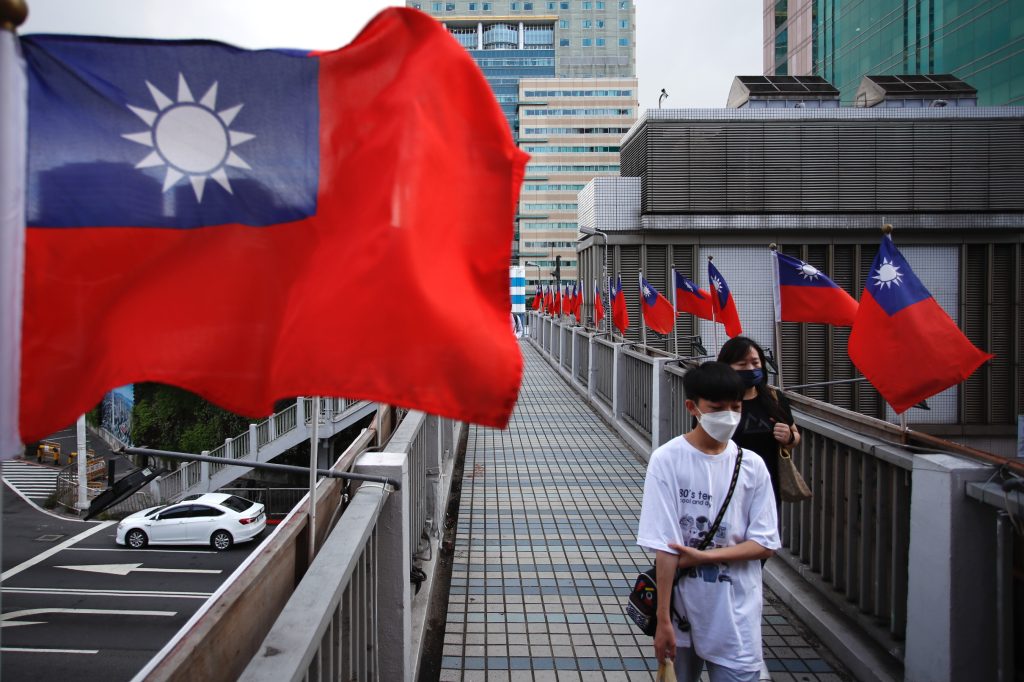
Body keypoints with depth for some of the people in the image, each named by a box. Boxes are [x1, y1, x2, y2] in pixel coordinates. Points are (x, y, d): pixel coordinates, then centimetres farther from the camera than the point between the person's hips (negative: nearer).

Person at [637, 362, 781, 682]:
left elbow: (766, 544, -1)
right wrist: (663, 619, -13)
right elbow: (665, 547, -13)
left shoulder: (752, 465, -2)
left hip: (735, 615, 1)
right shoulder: (667, 459, -10)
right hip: (684, 607, -1)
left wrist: (704, 556, -13)